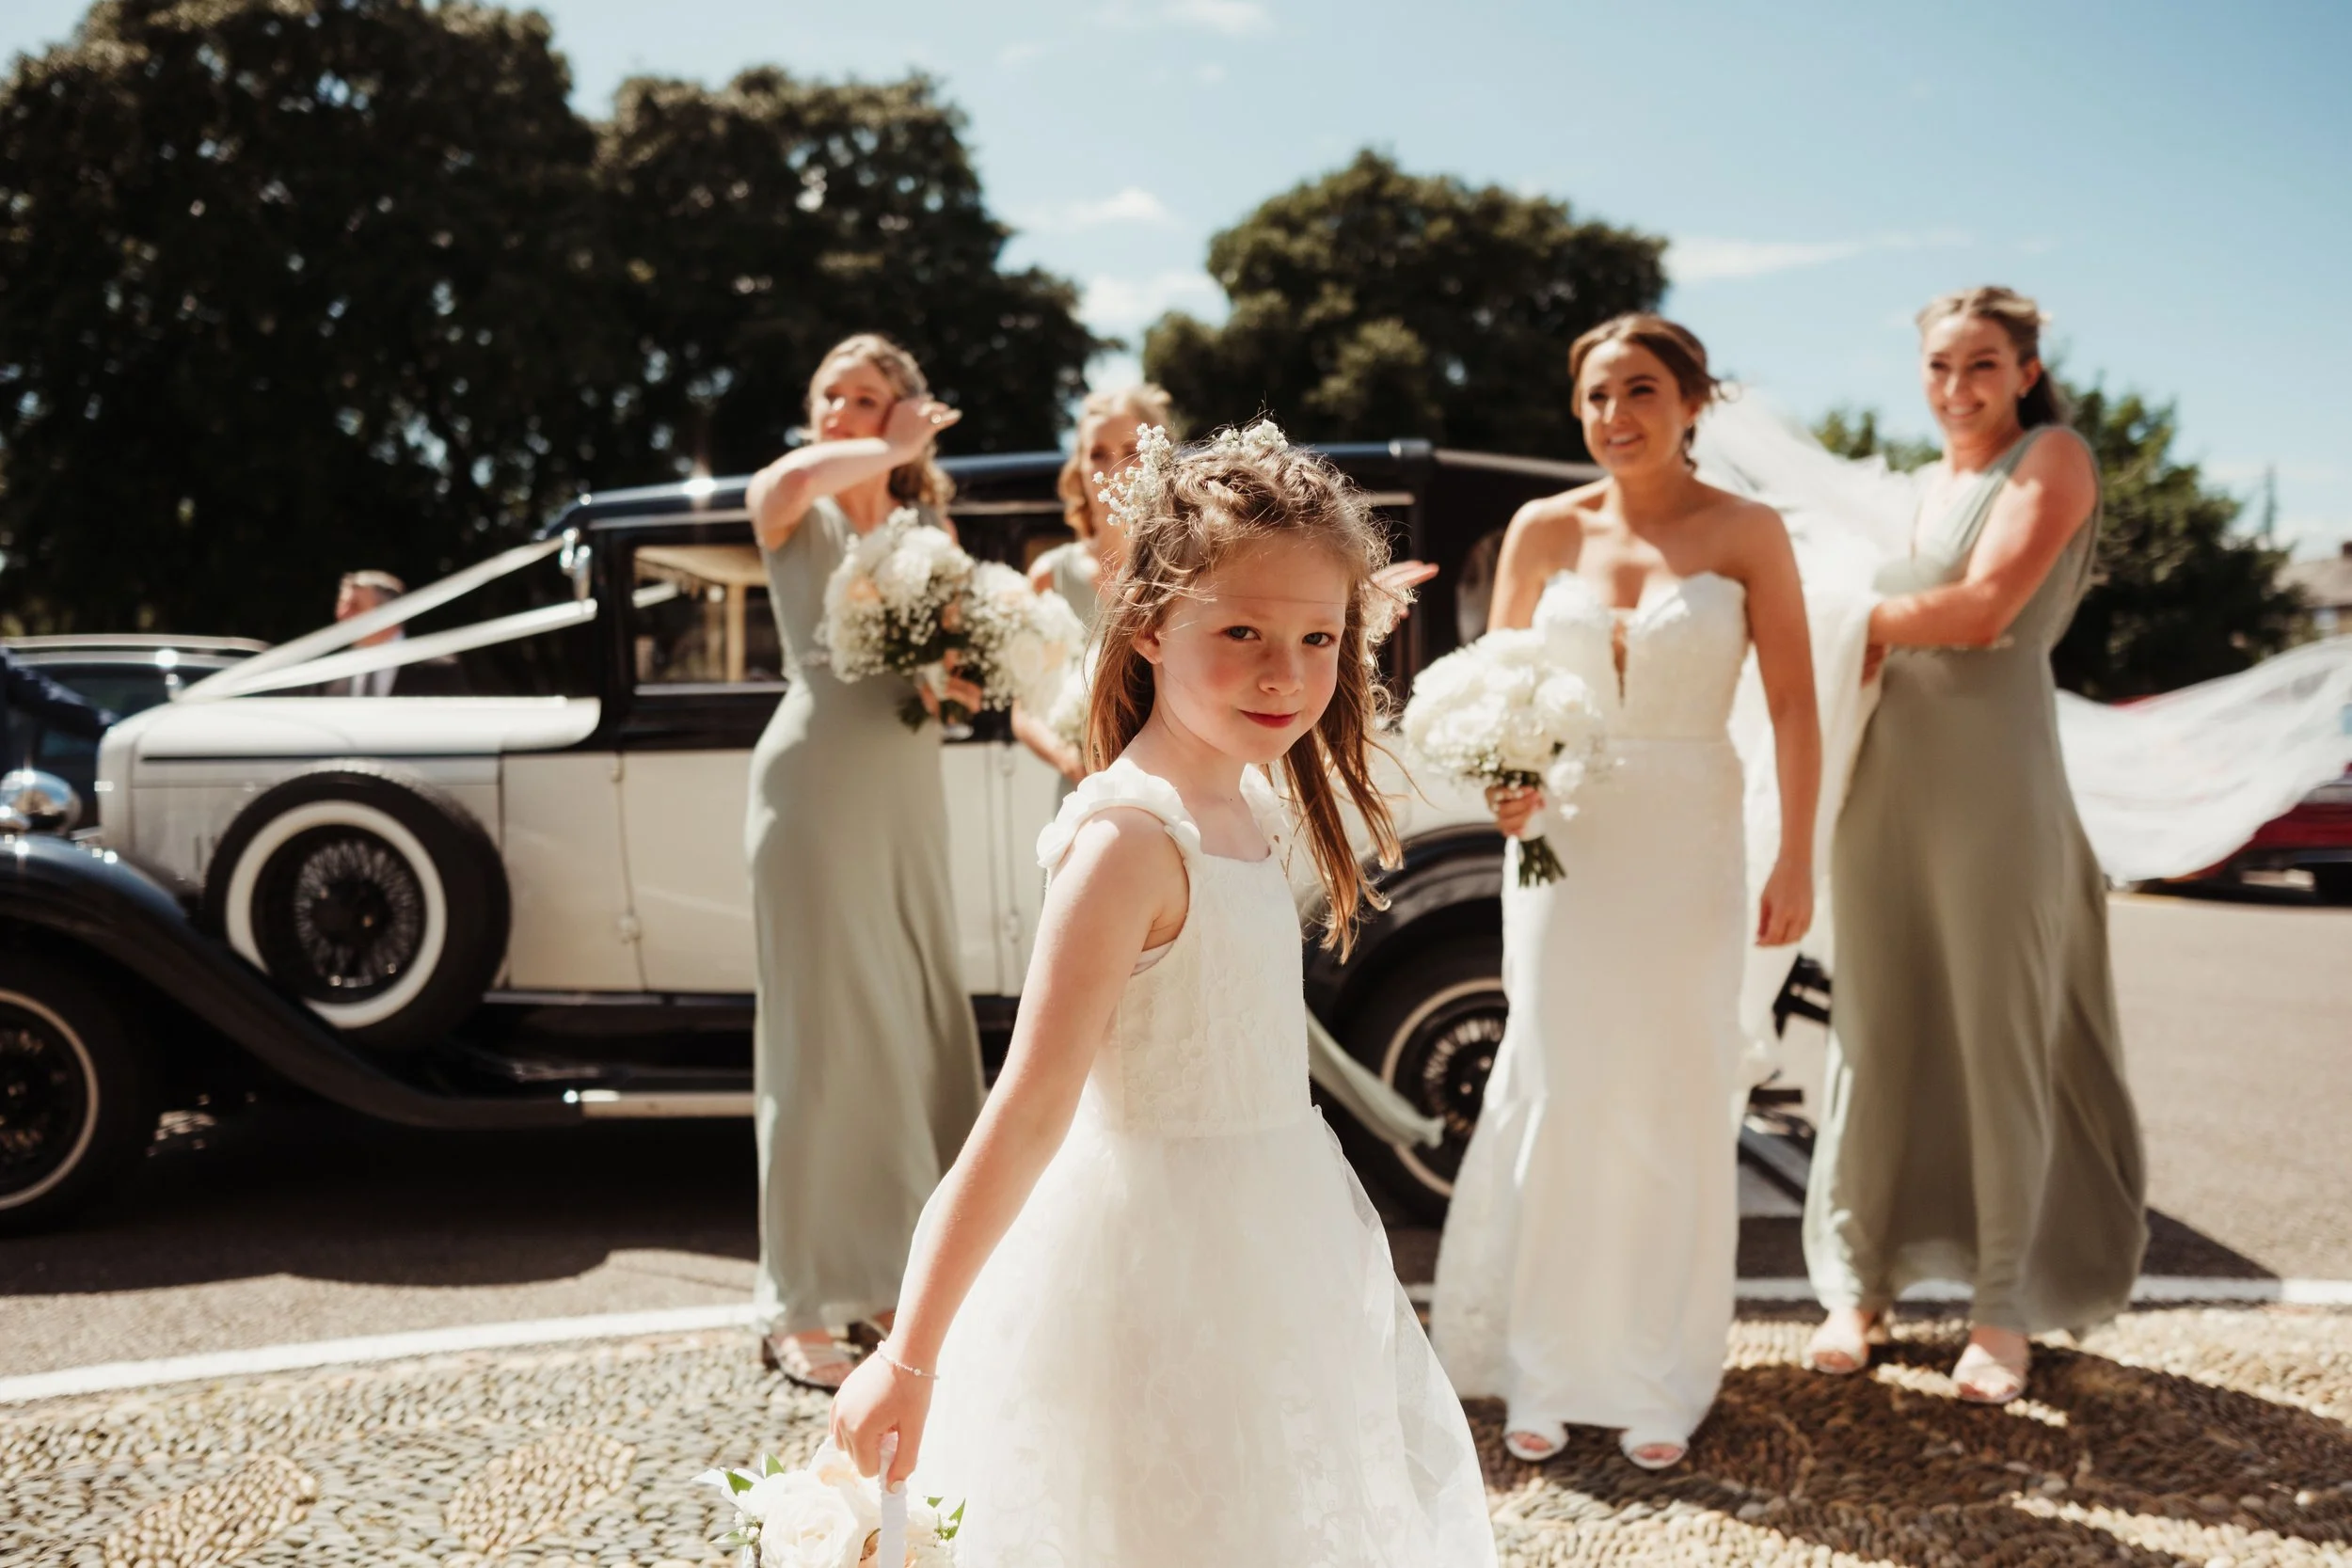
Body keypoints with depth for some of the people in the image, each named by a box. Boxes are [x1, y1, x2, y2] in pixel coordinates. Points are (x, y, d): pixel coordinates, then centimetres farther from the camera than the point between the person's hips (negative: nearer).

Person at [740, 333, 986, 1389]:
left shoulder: (928, 530, 13)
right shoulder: (792, 510, -1)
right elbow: (794, 476, -27)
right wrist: (895, 451, -10)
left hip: (910, 787, 5)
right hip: (817, 778, -5)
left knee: (921, 1025, 6)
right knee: (824, 1032, -4)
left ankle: (900, 1269, 19)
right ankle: (800, 1311, 4)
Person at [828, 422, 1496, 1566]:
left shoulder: (1248, 809, 1)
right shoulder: (1132, 838, -25)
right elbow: (1028, 1112, -28)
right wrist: (909, 1357, -26)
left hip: (1259, 1253, 9)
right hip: (1157, 1269, -9)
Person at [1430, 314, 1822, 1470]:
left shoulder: (1747, 535, -2)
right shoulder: (1545, 530, 4)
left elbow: (1793, 707, -5)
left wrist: (1796, 861, -10)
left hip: (1685, 844, -1)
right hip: (1562, 834, 1)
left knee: (1676, 1101, 5)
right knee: (1553, 1093, 1)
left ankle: (1657, 1383, 19)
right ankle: (1543, 1372, 15)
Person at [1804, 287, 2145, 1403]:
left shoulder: (2053, 460, -4)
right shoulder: (1923, 485, 17)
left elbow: (1983, 609, -15)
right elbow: (1886, 622, 14)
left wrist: (1868, 619, -2)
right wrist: (1869, 640, -7)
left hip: (1994, 778, -6)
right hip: (1886, 776, 6)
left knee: (1998, 1036, 3)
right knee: (1877, 1028, 9)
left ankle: (2004, 1308, 15)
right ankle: (1859, 1281, 19)